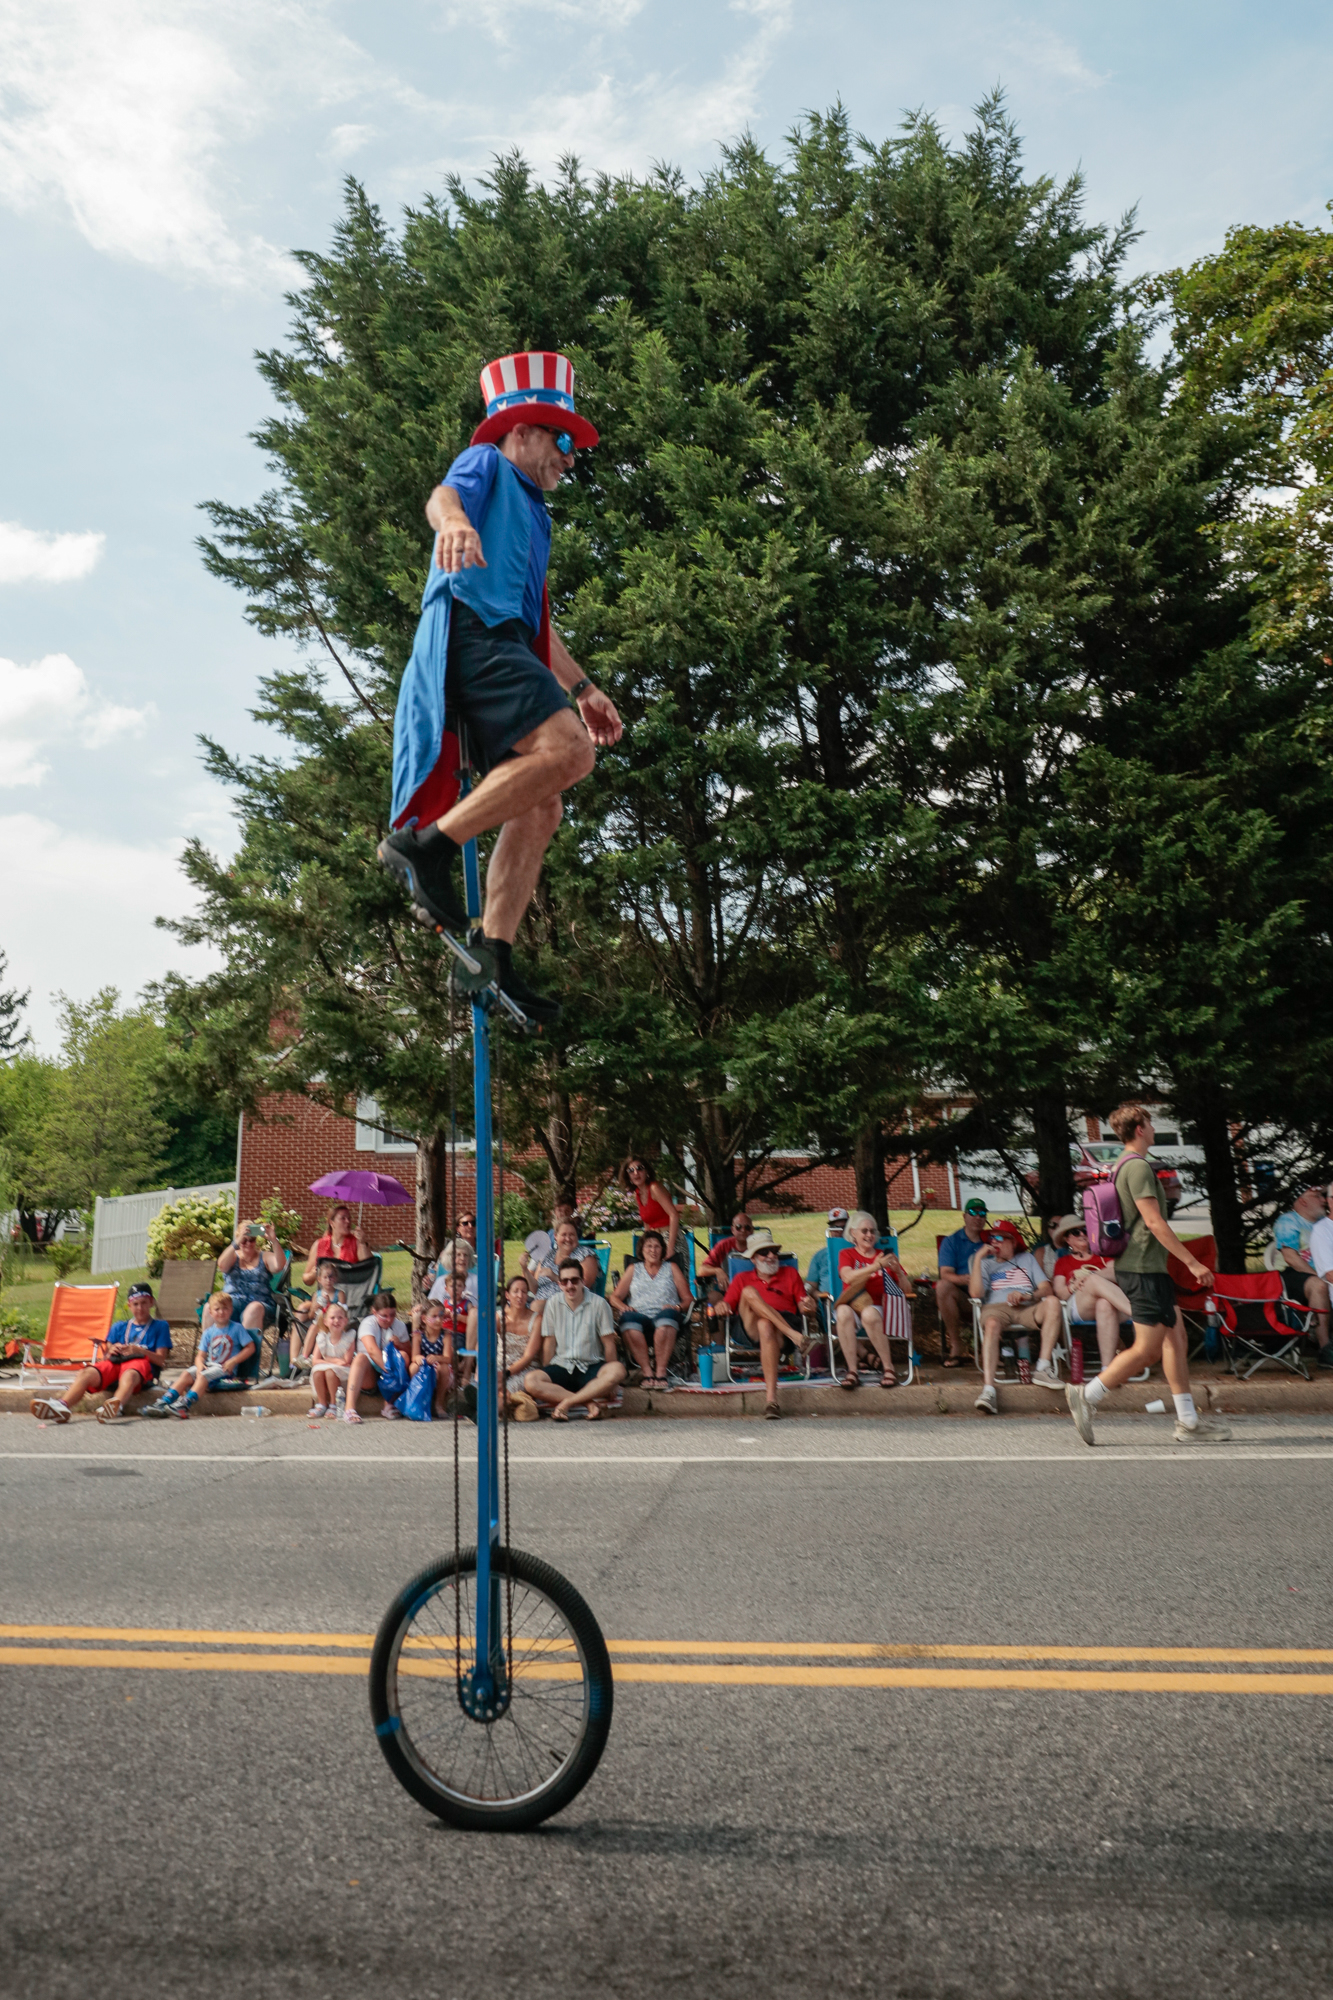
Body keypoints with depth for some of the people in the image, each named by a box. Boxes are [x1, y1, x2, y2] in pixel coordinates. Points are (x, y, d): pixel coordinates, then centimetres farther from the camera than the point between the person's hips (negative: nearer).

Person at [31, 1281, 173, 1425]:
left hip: (142, 1362, -5)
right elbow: (105, 1358, 22)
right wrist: (110, 1351, -2)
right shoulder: (119, 1327, 29)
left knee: (129, 1374, -42)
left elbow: (160, 1359, 6)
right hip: (115, 1362, 5)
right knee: (86, 1373, -27)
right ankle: (62, 1405, -53)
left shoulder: (160, 1326, 18)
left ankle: (116, 1406, -73)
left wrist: (140, 1350, -11)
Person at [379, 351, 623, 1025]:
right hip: (470, 628, -9)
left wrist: (581, 686, 30)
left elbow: (537, 621, 39)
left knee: (538, 811, -2)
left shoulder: (532, 516, 39)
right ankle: (425, 842, -27)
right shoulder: (486, 463, 15)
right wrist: (455, 522, -35)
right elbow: (442, 495, -10)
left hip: (504, 647, 9)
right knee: (568, 748, -29)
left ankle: (493, 957, -4)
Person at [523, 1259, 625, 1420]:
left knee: (618, 1370, -34)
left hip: (591, 1367, -1)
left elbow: (609, 1343, -2)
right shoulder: (552, 1305, 2)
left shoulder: (599, 1304, -4)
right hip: (561, 1368, 1)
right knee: (530, 1381, -29)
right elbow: (549, 1343, 4)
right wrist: (546, 1378, -1)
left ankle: (567, 1402, -28)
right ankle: (588, 1403, -29)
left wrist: (609, 1381, -5)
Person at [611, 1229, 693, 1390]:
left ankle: (660, 1370, -40)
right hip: (639, 1315, 1)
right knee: (628, 1319, -36)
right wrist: (623, 1307, -6)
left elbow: (688, 1299, 14)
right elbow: (615, 1297, 16)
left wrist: (677, 1307, -8)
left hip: (666, 1315, -1)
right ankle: (647, 1371, -36)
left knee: (667, 1316, -39)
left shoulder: (672, 1268, 23)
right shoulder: (633, 1269, 26)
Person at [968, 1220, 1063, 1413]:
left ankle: (1043, 1369, -30)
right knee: (991, 1324, -39)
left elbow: (1046, 1290, 13)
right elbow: (975, 1293, 5)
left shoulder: (1027, 1259, 29)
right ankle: (988, 1389, -51)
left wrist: (1027, 1296, -8)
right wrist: (978, 1258, 5)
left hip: (1027, 1310, 1)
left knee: (1052, 1302, -32)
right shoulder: (985, 1263, 26)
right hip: (996, 1308, -1)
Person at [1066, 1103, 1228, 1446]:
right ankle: (1087, 1396, -3)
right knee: (1148, 1349, -6)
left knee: (1176, 1337, 11)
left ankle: (1188, 1421, 14)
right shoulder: (1137, 1167, -15)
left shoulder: (1124, 1166, 17)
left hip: (1144, 1267, 10)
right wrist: (1193, 1262, -17)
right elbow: (1155, 1223, -20)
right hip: (1143, 1269, -10)